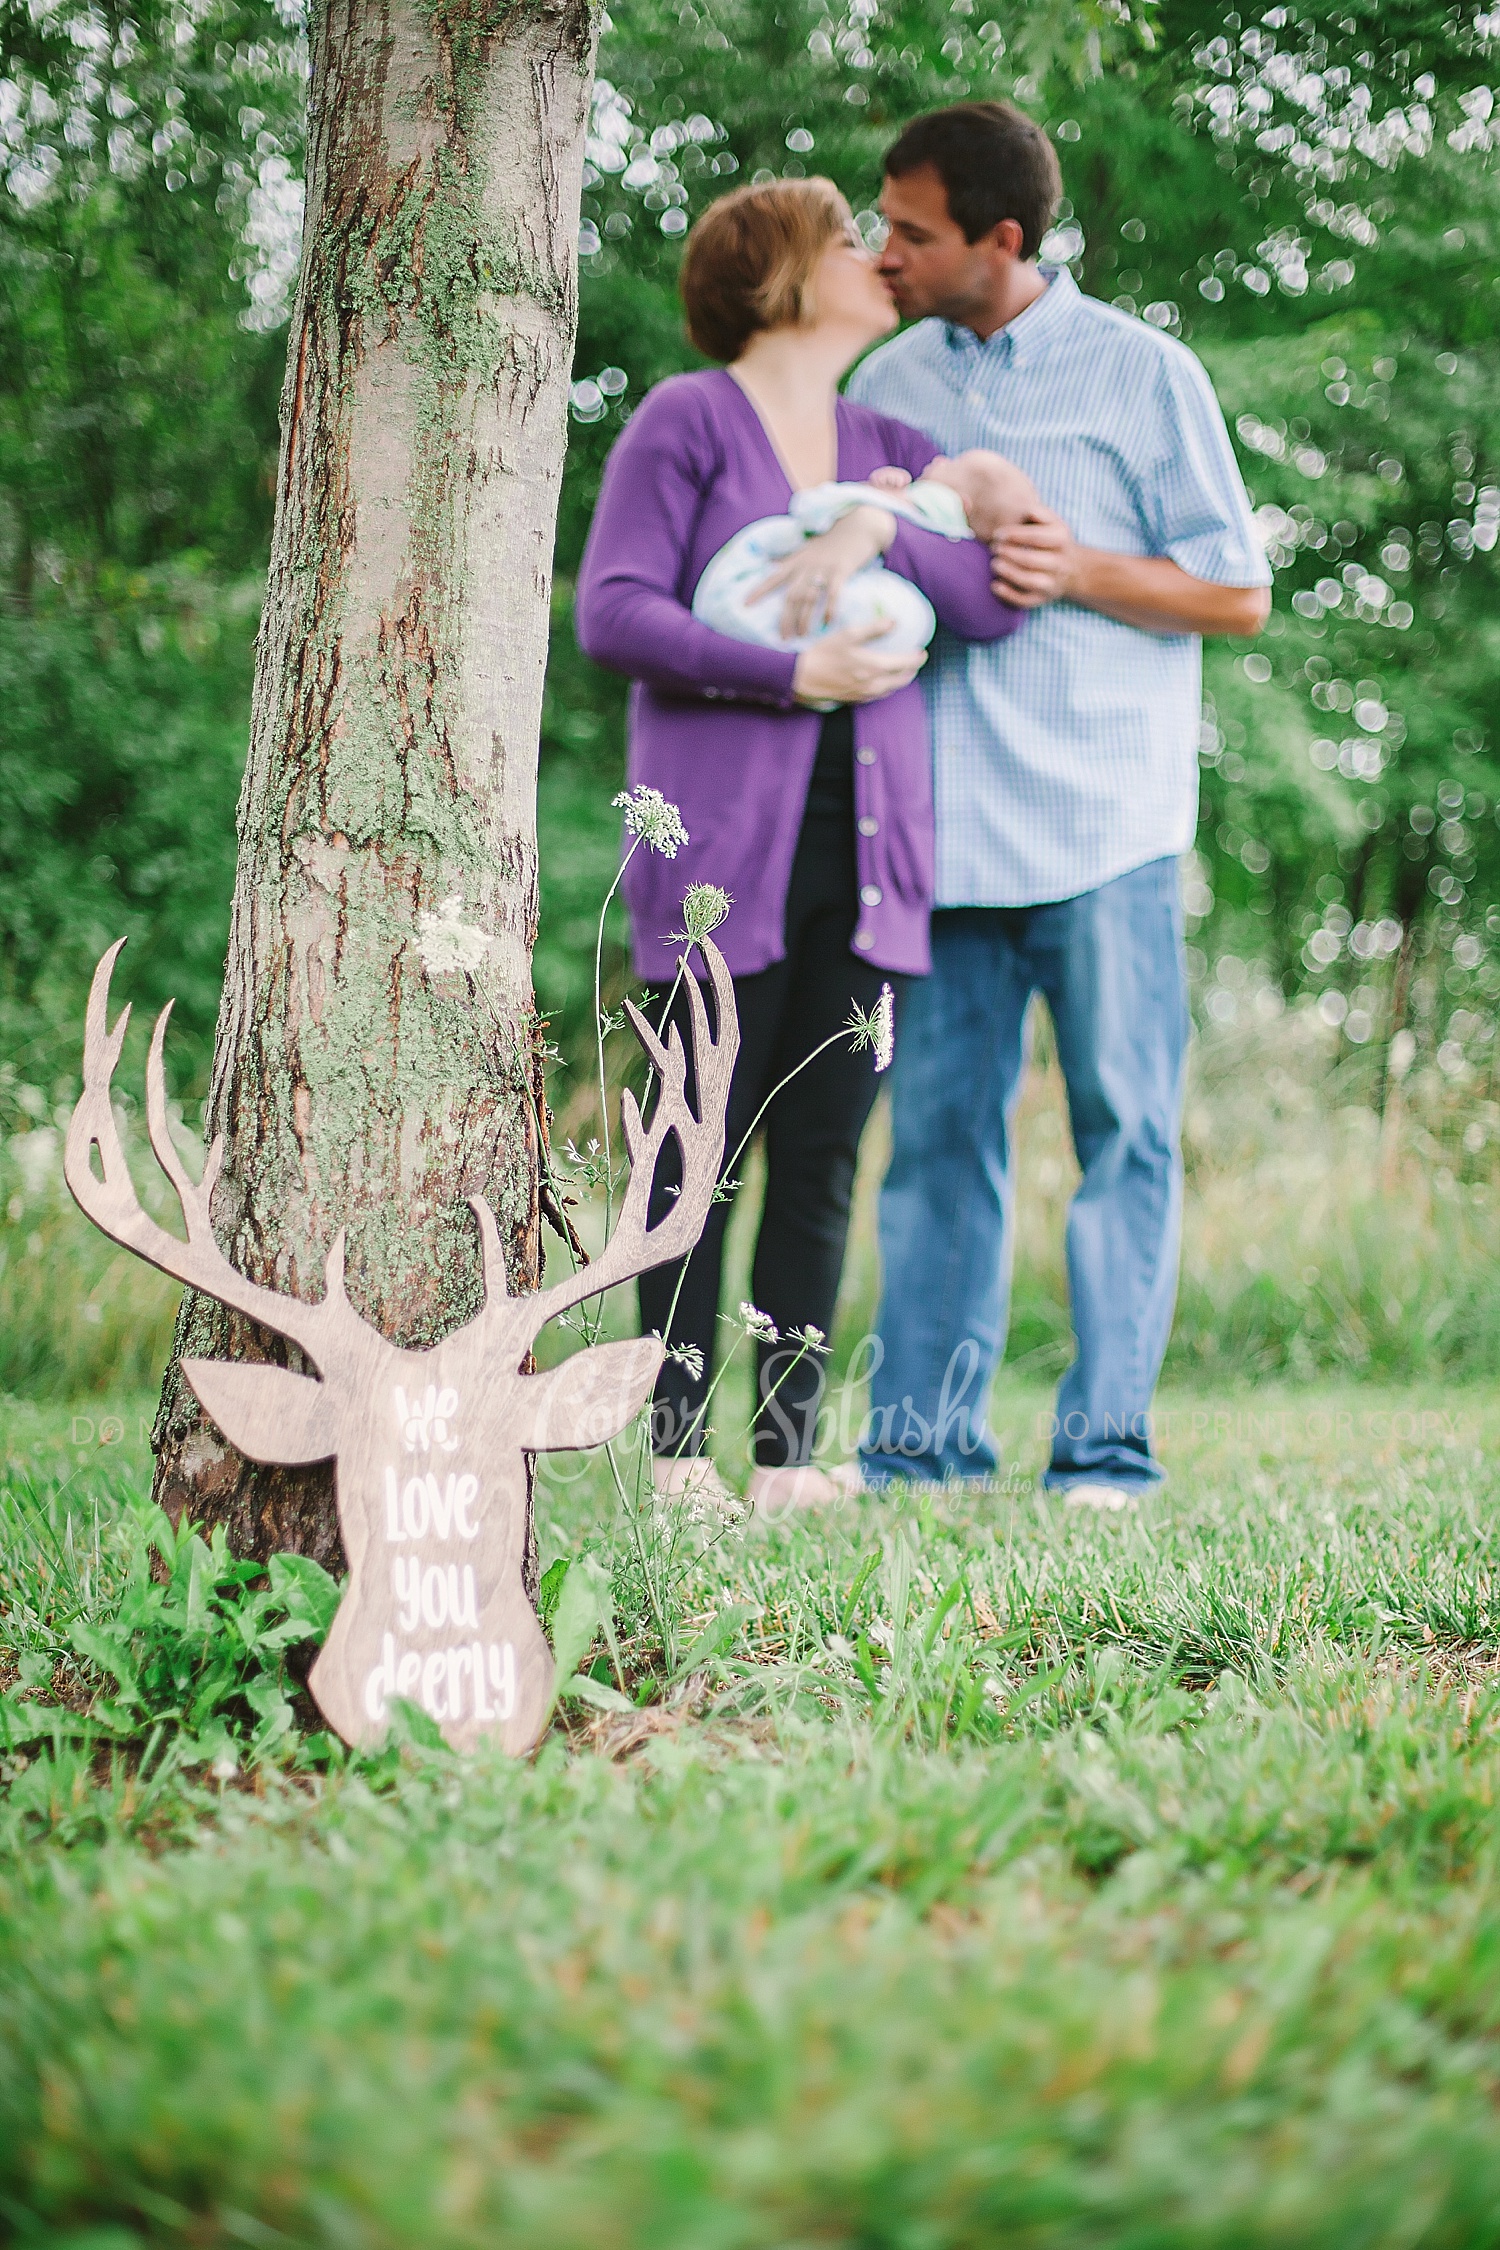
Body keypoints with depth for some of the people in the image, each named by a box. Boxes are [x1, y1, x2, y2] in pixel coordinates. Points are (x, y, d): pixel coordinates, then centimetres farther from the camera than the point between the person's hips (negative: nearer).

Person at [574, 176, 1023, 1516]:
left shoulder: (888, 445, 18)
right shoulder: (688, 419, 3)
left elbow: (997, 602, 4)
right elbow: (614, 612, -8)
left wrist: (882, 529, -11)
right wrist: (790, 673, -13)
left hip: (865, 842, 5)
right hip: (725, 840, -5)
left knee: (823, 1155, 3)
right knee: (702, 1152, -2)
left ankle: (790, 1451, 7)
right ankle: (678, 1446, 5)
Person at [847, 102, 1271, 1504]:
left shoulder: (1143, 375, 2)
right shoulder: (883, 387, 13)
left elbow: (1238, 596, 2)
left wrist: (1080, 572, -11)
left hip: (1104, 823, -3)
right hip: (941, 829, 3)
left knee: (1124, 1134, -1)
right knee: (936, 1135, 4)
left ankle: (1106, 1447, 6)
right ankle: (920, 1441, 10)